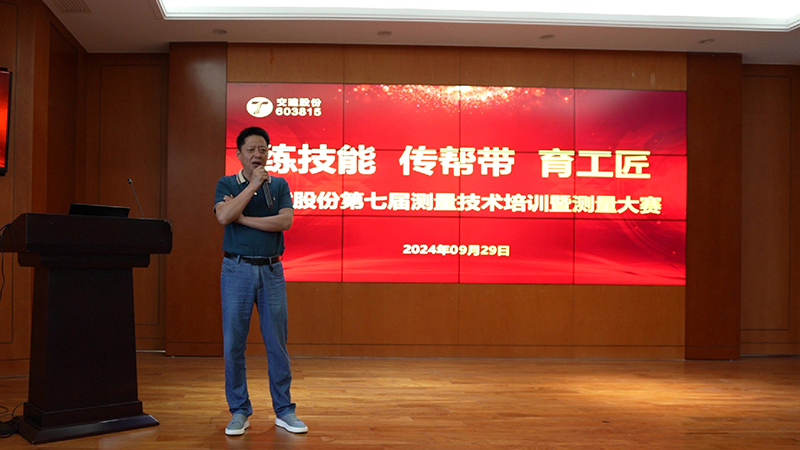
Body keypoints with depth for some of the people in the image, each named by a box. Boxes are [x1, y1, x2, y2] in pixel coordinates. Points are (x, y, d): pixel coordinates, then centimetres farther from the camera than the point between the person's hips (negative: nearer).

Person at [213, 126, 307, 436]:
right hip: (237, 269, -1)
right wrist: (253, 184, -11)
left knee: (277, 343, 5)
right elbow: (224, 216, -14)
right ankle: (239, 411, 16)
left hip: (271, 270, 1)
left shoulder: (280, 185, 9)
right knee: (234, 343, 2)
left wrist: (243, 218, -10)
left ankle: (284, 410, 16)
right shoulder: (227, 184, 5)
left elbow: (285, 221, -8)